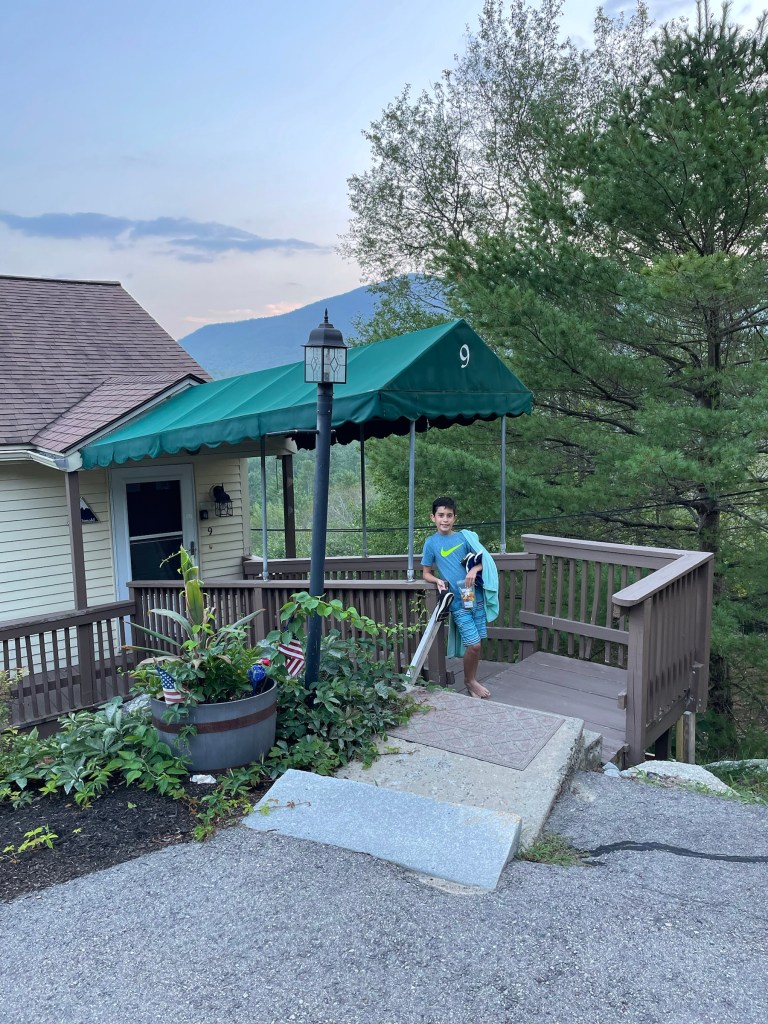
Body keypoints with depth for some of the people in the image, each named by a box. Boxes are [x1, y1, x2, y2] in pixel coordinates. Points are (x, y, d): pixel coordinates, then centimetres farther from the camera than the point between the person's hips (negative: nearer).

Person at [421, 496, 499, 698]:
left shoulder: (465, 536, 5)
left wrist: (474, 569, -13)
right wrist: (438, 581, -14)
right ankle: (469, 680, 15)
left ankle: (473, 679, 27)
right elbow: (426, 573, 6)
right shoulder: (431, 543, 0)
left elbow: (484, 560, 7)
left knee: (476, 643, 8)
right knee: (474, 644, -7)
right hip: (457, 601, -3)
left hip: (476, 596, 3)